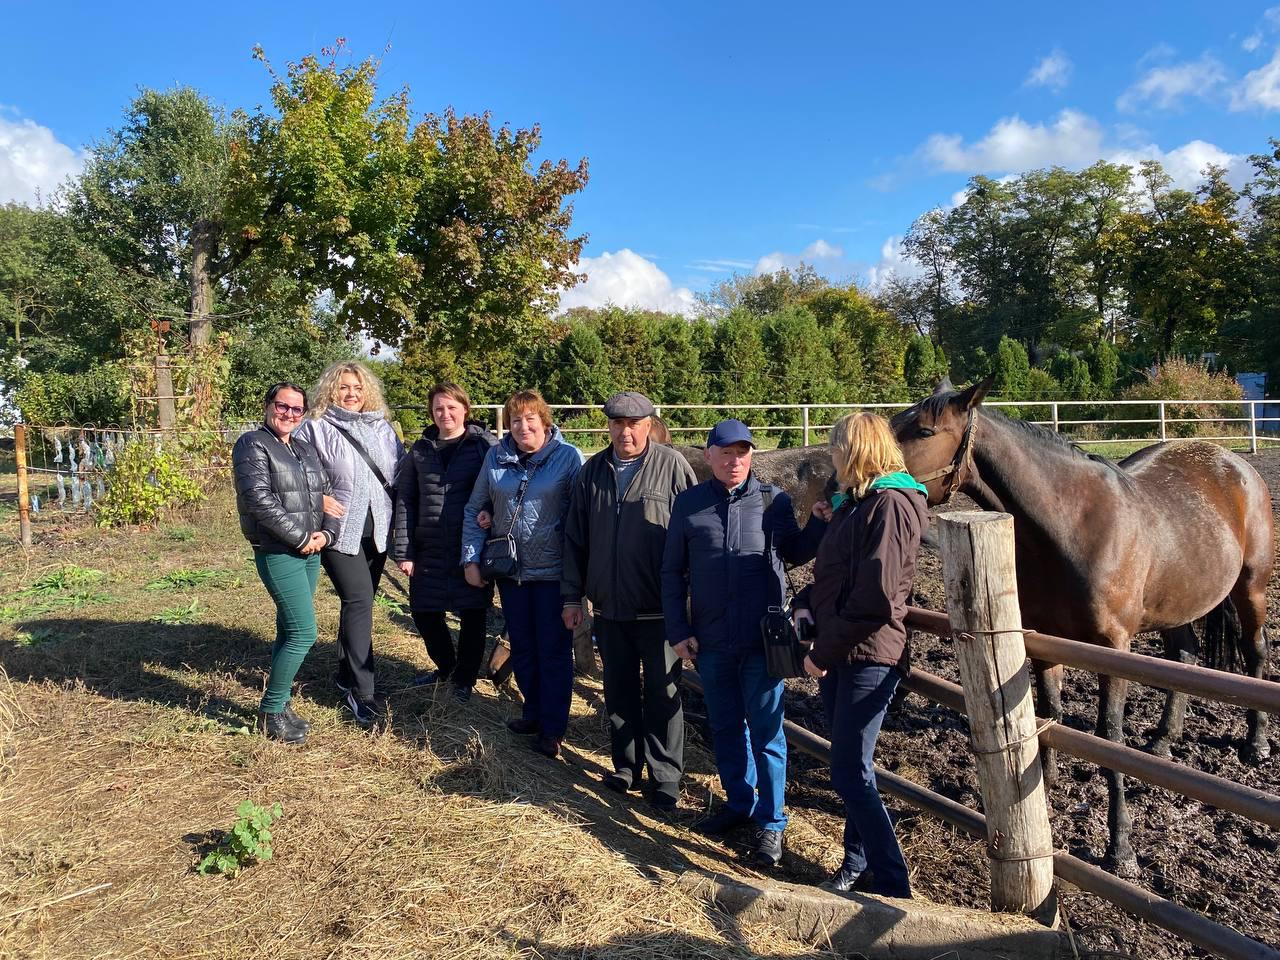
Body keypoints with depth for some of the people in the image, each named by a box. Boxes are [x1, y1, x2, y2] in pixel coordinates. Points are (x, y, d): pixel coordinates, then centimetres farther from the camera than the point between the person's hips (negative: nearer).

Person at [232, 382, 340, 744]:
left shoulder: (306, 449, 15)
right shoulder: (253, 445, -7)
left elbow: (327, 493, 14)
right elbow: (259, 500, -18)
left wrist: (326, 532, -4)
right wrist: (301, 537, -17)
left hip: (310, 552, 7)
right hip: (278, 553, -7)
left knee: (289, 631, 13)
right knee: (304, 633, -10)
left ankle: (279, 704, 24)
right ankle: (270, 712, 5)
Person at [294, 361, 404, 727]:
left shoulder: (382, 428, 10)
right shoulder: (316, 429, -5)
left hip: (376, 530, 5)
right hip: (339, 530, -5)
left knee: (358, 602, 15)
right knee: (359, 601, -14)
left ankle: (347, 672, 32)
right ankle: (361, 693, -8)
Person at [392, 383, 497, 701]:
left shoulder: (486, 445, -4)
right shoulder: (421, 450, 8)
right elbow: (405, 501, 7)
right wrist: (403, 551, 1)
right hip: (429, 550, 4)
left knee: (472, 615, 6)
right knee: (424, 613, 11)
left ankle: (464, 679, 27)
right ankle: (445, 666, 37)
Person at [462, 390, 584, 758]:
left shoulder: (568, 457, -9)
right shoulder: (496, 457, 2)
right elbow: (475, 509, 9)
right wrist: (470, 558, 2)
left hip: (553, 572, -4)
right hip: (510, 570, 4)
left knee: (553, 651, 6)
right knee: (521, 647, 17)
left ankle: (552, 728, 19)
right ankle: (534, 711, 35)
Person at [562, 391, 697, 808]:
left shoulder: (672, 467, -8)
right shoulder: (592, 472, 6)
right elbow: (575, 538, 10)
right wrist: (572, 596, 8)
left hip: (659, 609, -4)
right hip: (609, 607, 5)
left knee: (662, 694, 5)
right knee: (619, 691, 16)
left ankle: (665, 777, 17)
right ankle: (626, 766, 31)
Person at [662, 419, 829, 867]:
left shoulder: (773, 500, -2)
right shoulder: (689, 503, 1)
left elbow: (795, 554, 8)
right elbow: (672, 572, 5)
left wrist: (818, 522, -9)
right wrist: (678, 630, 0)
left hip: (762, 641, -2)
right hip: (711, 643, 2)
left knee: (766, 733, 4)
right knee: (725, 728, 17)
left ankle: (770, 823, 18)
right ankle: (739, 804, 36)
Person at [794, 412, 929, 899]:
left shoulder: (890, 504, -16)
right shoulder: (854, 503, 14)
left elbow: (874, 600, -23)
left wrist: (824, 652, -15)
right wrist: (804, 606, 0)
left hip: (867, 657, -9)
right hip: (837, 653, 9)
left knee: (851, 776, -6)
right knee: (850, 769, 18)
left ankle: (894, 890, 5)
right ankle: (858, 860, 34)